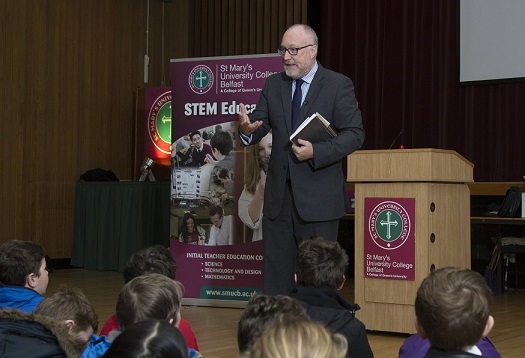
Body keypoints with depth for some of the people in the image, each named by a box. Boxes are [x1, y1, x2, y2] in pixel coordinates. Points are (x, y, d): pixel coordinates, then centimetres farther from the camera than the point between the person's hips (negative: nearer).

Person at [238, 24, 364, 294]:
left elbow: (354, 134, -7)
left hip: (318, 198, -4)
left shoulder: (339, 85, -2)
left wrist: (316, 152, -20)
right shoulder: (273, 85, 12)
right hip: (279, 196, 5)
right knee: (275, 274, 7)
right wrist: (247, 129, -16)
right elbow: (260, 125, 9)